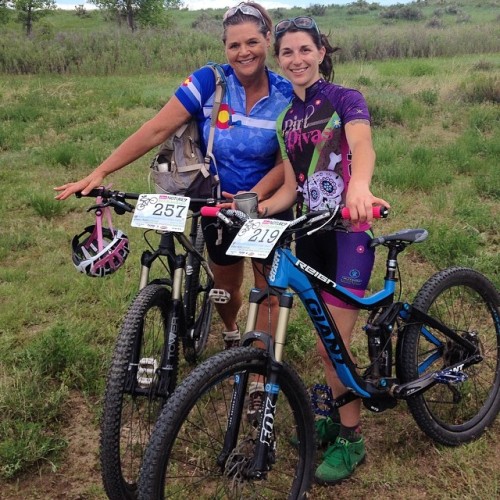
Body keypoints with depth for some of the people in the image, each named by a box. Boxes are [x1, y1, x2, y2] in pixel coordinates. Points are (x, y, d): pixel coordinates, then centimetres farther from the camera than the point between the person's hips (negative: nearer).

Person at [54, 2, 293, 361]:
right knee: (226, 285, 18)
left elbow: (286, 162, -12)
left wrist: (252, 197, -30)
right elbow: (156, 130, -21)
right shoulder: (209, 82, -17)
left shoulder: (287, 95, -14)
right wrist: (98, 174, -27)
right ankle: (231, 335, 52)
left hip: (268, 204, 0)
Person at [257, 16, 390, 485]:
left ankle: (351, 439, 15)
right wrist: (256, 208, -11)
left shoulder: (346, 99, -7)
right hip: (309, 235, 6)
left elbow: (363, 147, -28)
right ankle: (339, 415, 37)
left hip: (348, 232, -6)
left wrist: (358, 185, -51)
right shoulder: (286, 119, 11)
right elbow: (290, 187, 9)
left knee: (331, 346, -5)